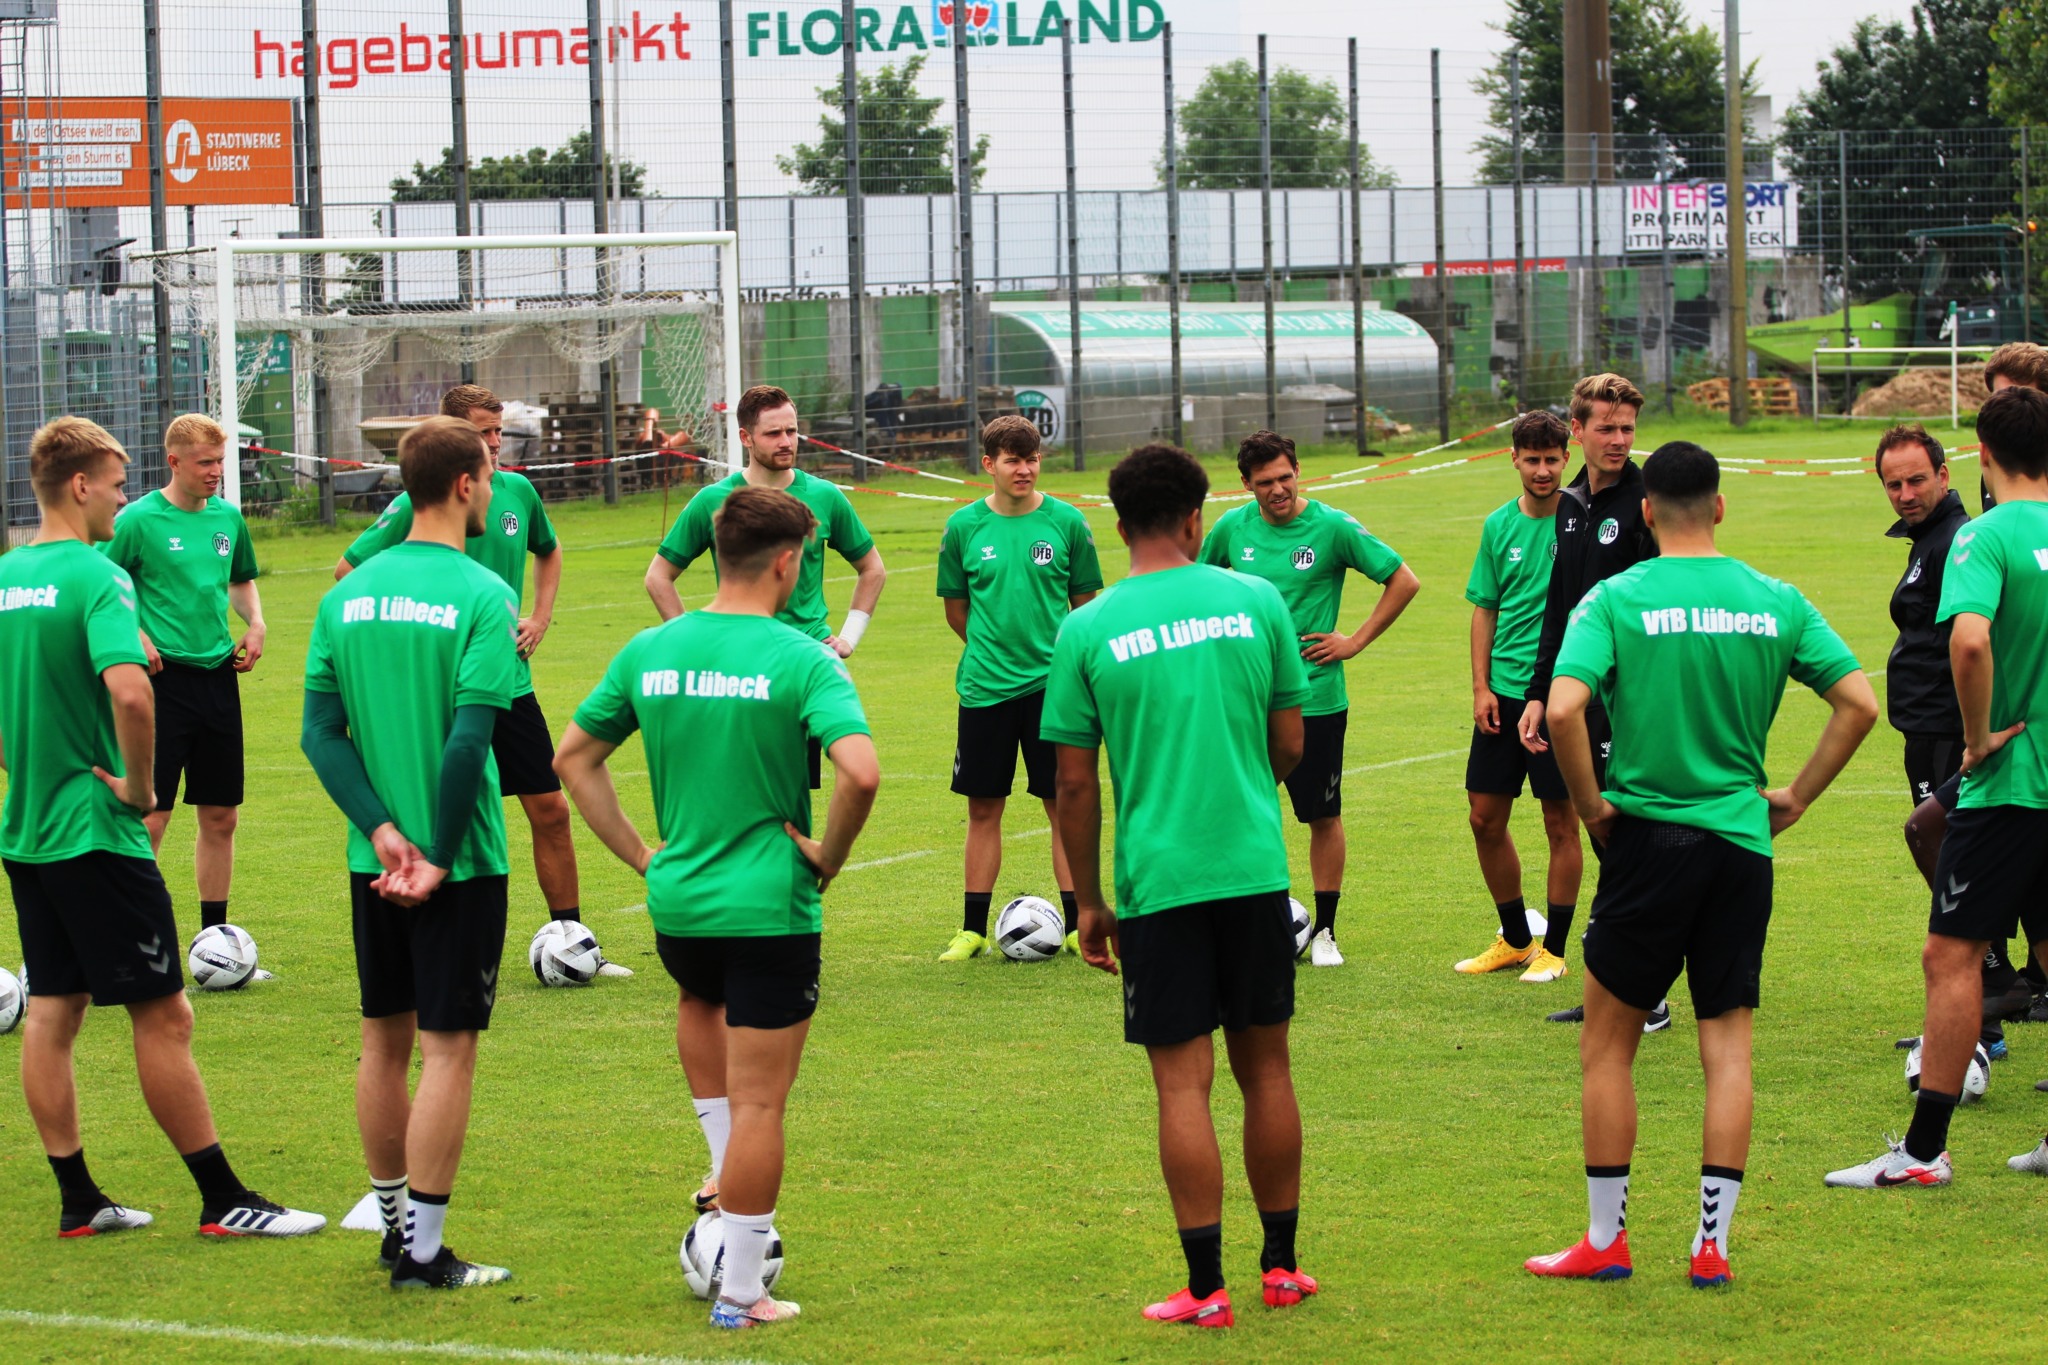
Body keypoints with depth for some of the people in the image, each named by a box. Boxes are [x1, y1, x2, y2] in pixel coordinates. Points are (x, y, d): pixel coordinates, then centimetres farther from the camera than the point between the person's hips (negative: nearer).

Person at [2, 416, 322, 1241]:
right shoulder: (95, 578, -16)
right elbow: (129, 690, -32)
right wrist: (140, 786, -18)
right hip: (96, 833, -8)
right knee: (163, 1015, -3)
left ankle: (77, 1200, 15)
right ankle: (223, 1200, 1)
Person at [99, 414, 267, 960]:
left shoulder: (228, 517, 9)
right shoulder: (139, 519, -8)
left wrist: (255, 624, 7)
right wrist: (134, 635, -17)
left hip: (218, 674, 6)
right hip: (164, 676, -6)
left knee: (221, 817, 9)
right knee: (150, 818, -8)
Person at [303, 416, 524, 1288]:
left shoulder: (349, 595, 4)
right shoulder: (481, 596, -13)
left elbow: (321, 733, 0)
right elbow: (469, 736, -20)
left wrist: (382, 830, -5)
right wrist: (441, 855, -13)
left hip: (375, 859, 6)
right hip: (459, 859, -6)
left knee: (384, 1042, 16)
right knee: (447, 1050, 0)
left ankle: (394, 1224, 26)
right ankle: (423, 1251, 1)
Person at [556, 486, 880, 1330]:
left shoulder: (650, 651, 2)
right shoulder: (801, 660, -14)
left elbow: (573, 758, 10)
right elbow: (860, 772, -27)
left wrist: (639, 854, 14)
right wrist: (829, 856, -10)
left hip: (676, 904, 5)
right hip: (770, 910, -5)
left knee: (701, 1001, 38)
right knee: (758, 1103, 4)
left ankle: (725, 1165, 31)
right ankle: (740, 1294, 9)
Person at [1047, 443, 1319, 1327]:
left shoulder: (1088, 629, -3)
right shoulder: (1255, 601, 1)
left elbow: (1075, 784, -1)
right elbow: (1290, 745, 7)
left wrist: (1088, 902, 9)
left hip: (1157, 880, -2)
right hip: (1254, 869, 2)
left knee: (1182, 1082, 1)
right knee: (1265, 1068, 13)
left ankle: (1206, 1287, 1)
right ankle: (1280, 1267, 21)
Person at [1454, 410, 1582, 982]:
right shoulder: (1500, 525, 7)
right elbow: (1485, 609, 13)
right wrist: (1481, 687, 4)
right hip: (1504, 693, 5)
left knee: (1561, 821, 1)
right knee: (1486, 819, 7)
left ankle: (1553, 948, 12)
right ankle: (1515, 938, 23)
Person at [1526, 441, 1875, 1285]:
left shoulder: (1615, 600, -8)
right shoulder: (1775, 603, 2)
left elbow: (1563, 709, -20)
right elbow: (1858, 703, 0)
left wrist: (1590, 804, -6)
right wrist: (1795, 798, 8)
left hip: (1647, 837, -3)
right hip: (1742, 841, 3)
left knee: (1608, 1045, 10)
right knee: (1728, 1048, 8)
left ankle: (1606, 1239, 13)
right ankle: (1713, 1243, 7)